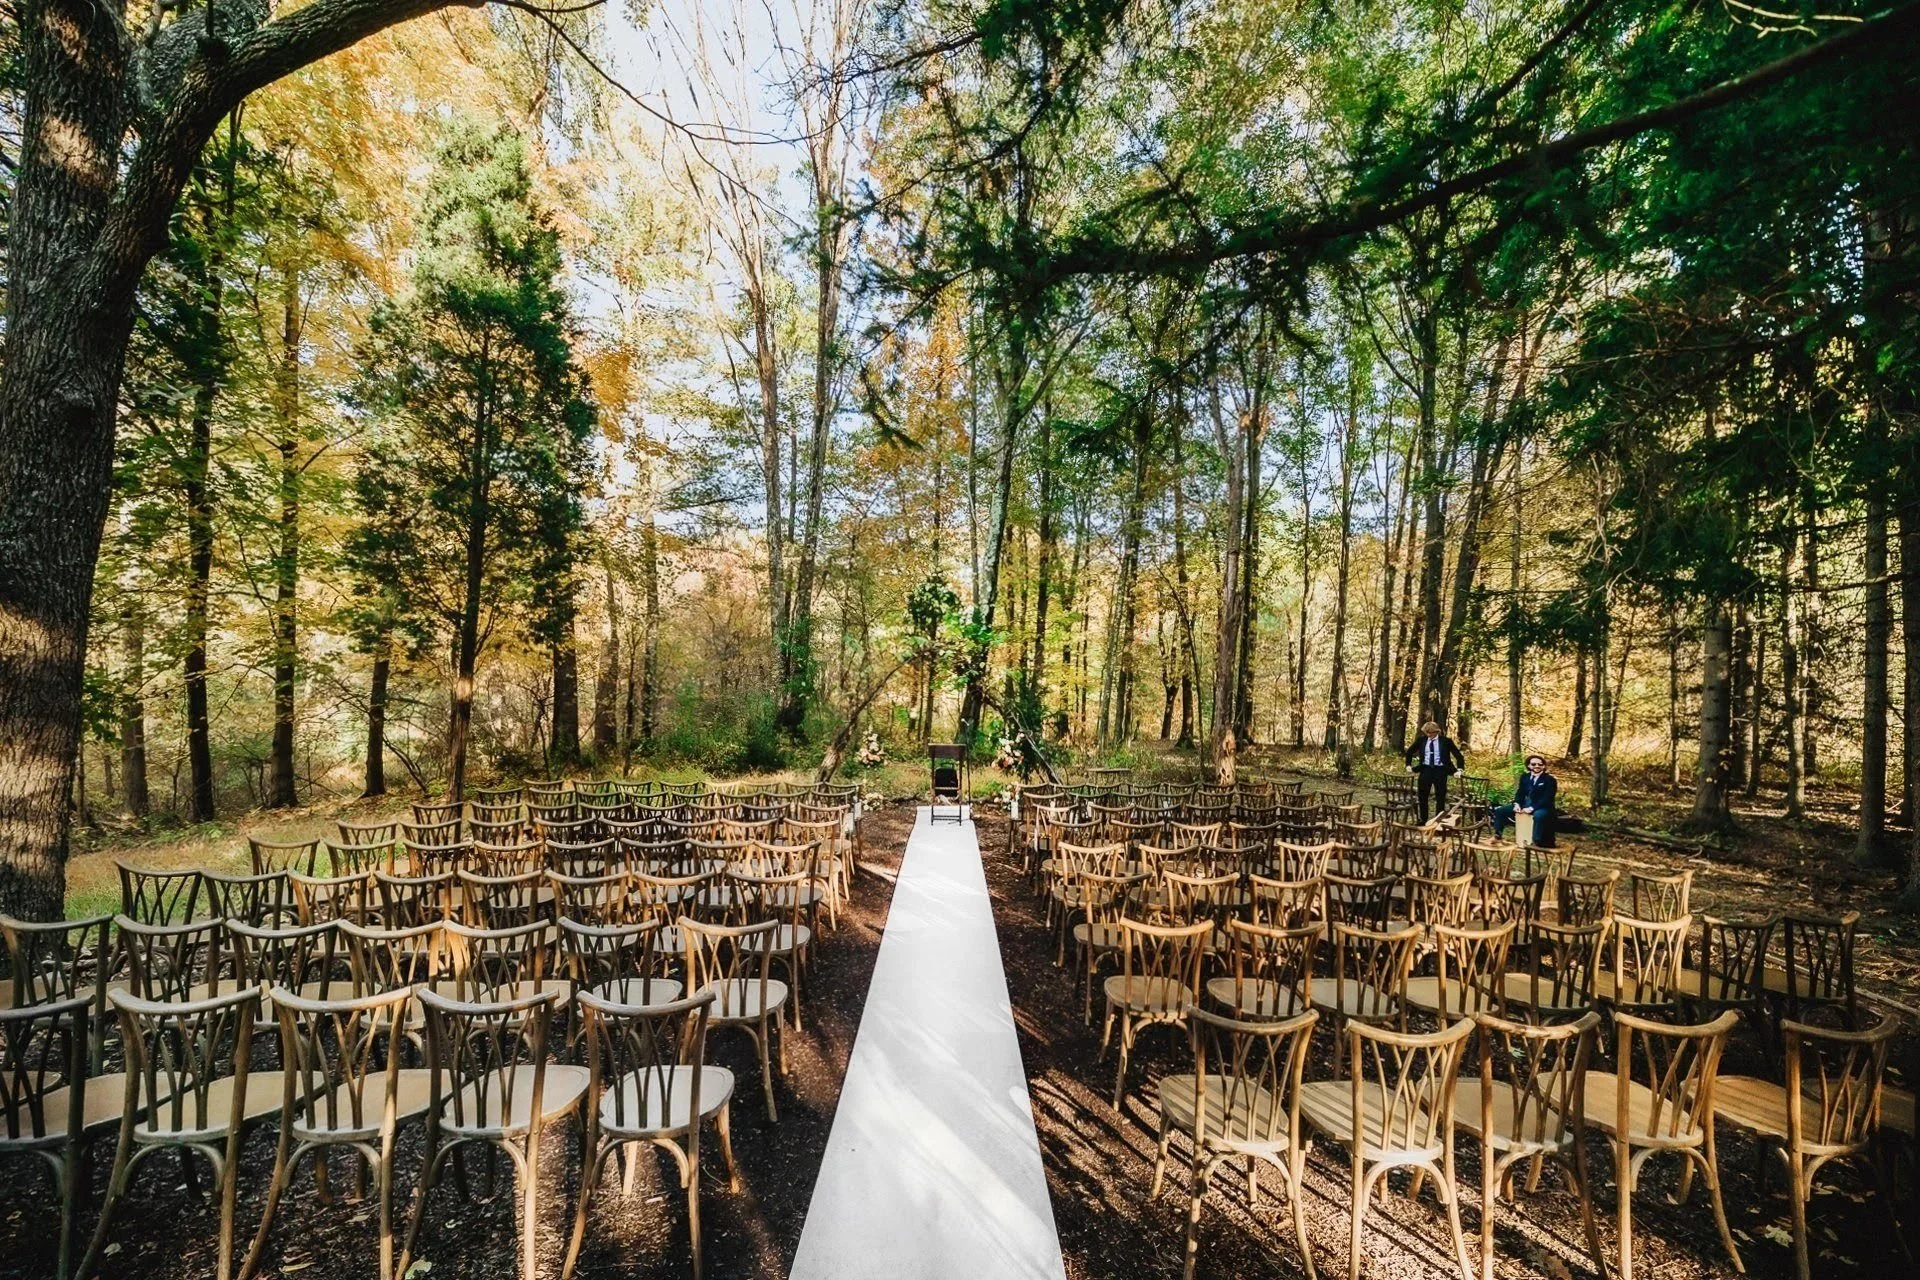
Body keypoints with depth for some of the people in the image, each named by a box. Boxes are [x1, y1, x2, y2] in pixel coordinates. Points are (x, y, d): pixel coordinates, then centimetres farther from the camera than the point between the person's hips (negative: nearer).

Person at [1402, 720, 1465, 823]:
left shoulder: (1445, 741, -5)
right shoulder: (1422, 740, 2)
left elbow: (1458, 755, 1)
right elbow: (1410, 751, 15)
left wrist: (1459, 769, -5)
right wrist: (1409, 765, 11)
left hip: (1440, 770, -2)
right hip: (1426, 769, 2)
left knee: (1440, 797, 6)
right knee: (1423, 796, 5)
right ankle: (1423, 820, 16)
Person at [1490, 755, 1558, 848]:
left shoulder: (1550, 780, -6)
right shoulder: (1524, 776, 13)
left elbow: (1547, 798, -16)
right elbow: (1520, 792, 11)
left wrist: (1532, 808, -26)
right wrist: (1516, 804, -10)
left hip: (1542, 808, -6)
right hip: (1524, 805, 6)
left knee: (1539, 815, -42)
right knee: (1500, 810, -4)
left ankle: (1537, 843, -37)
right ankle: (1497, 836, -5)